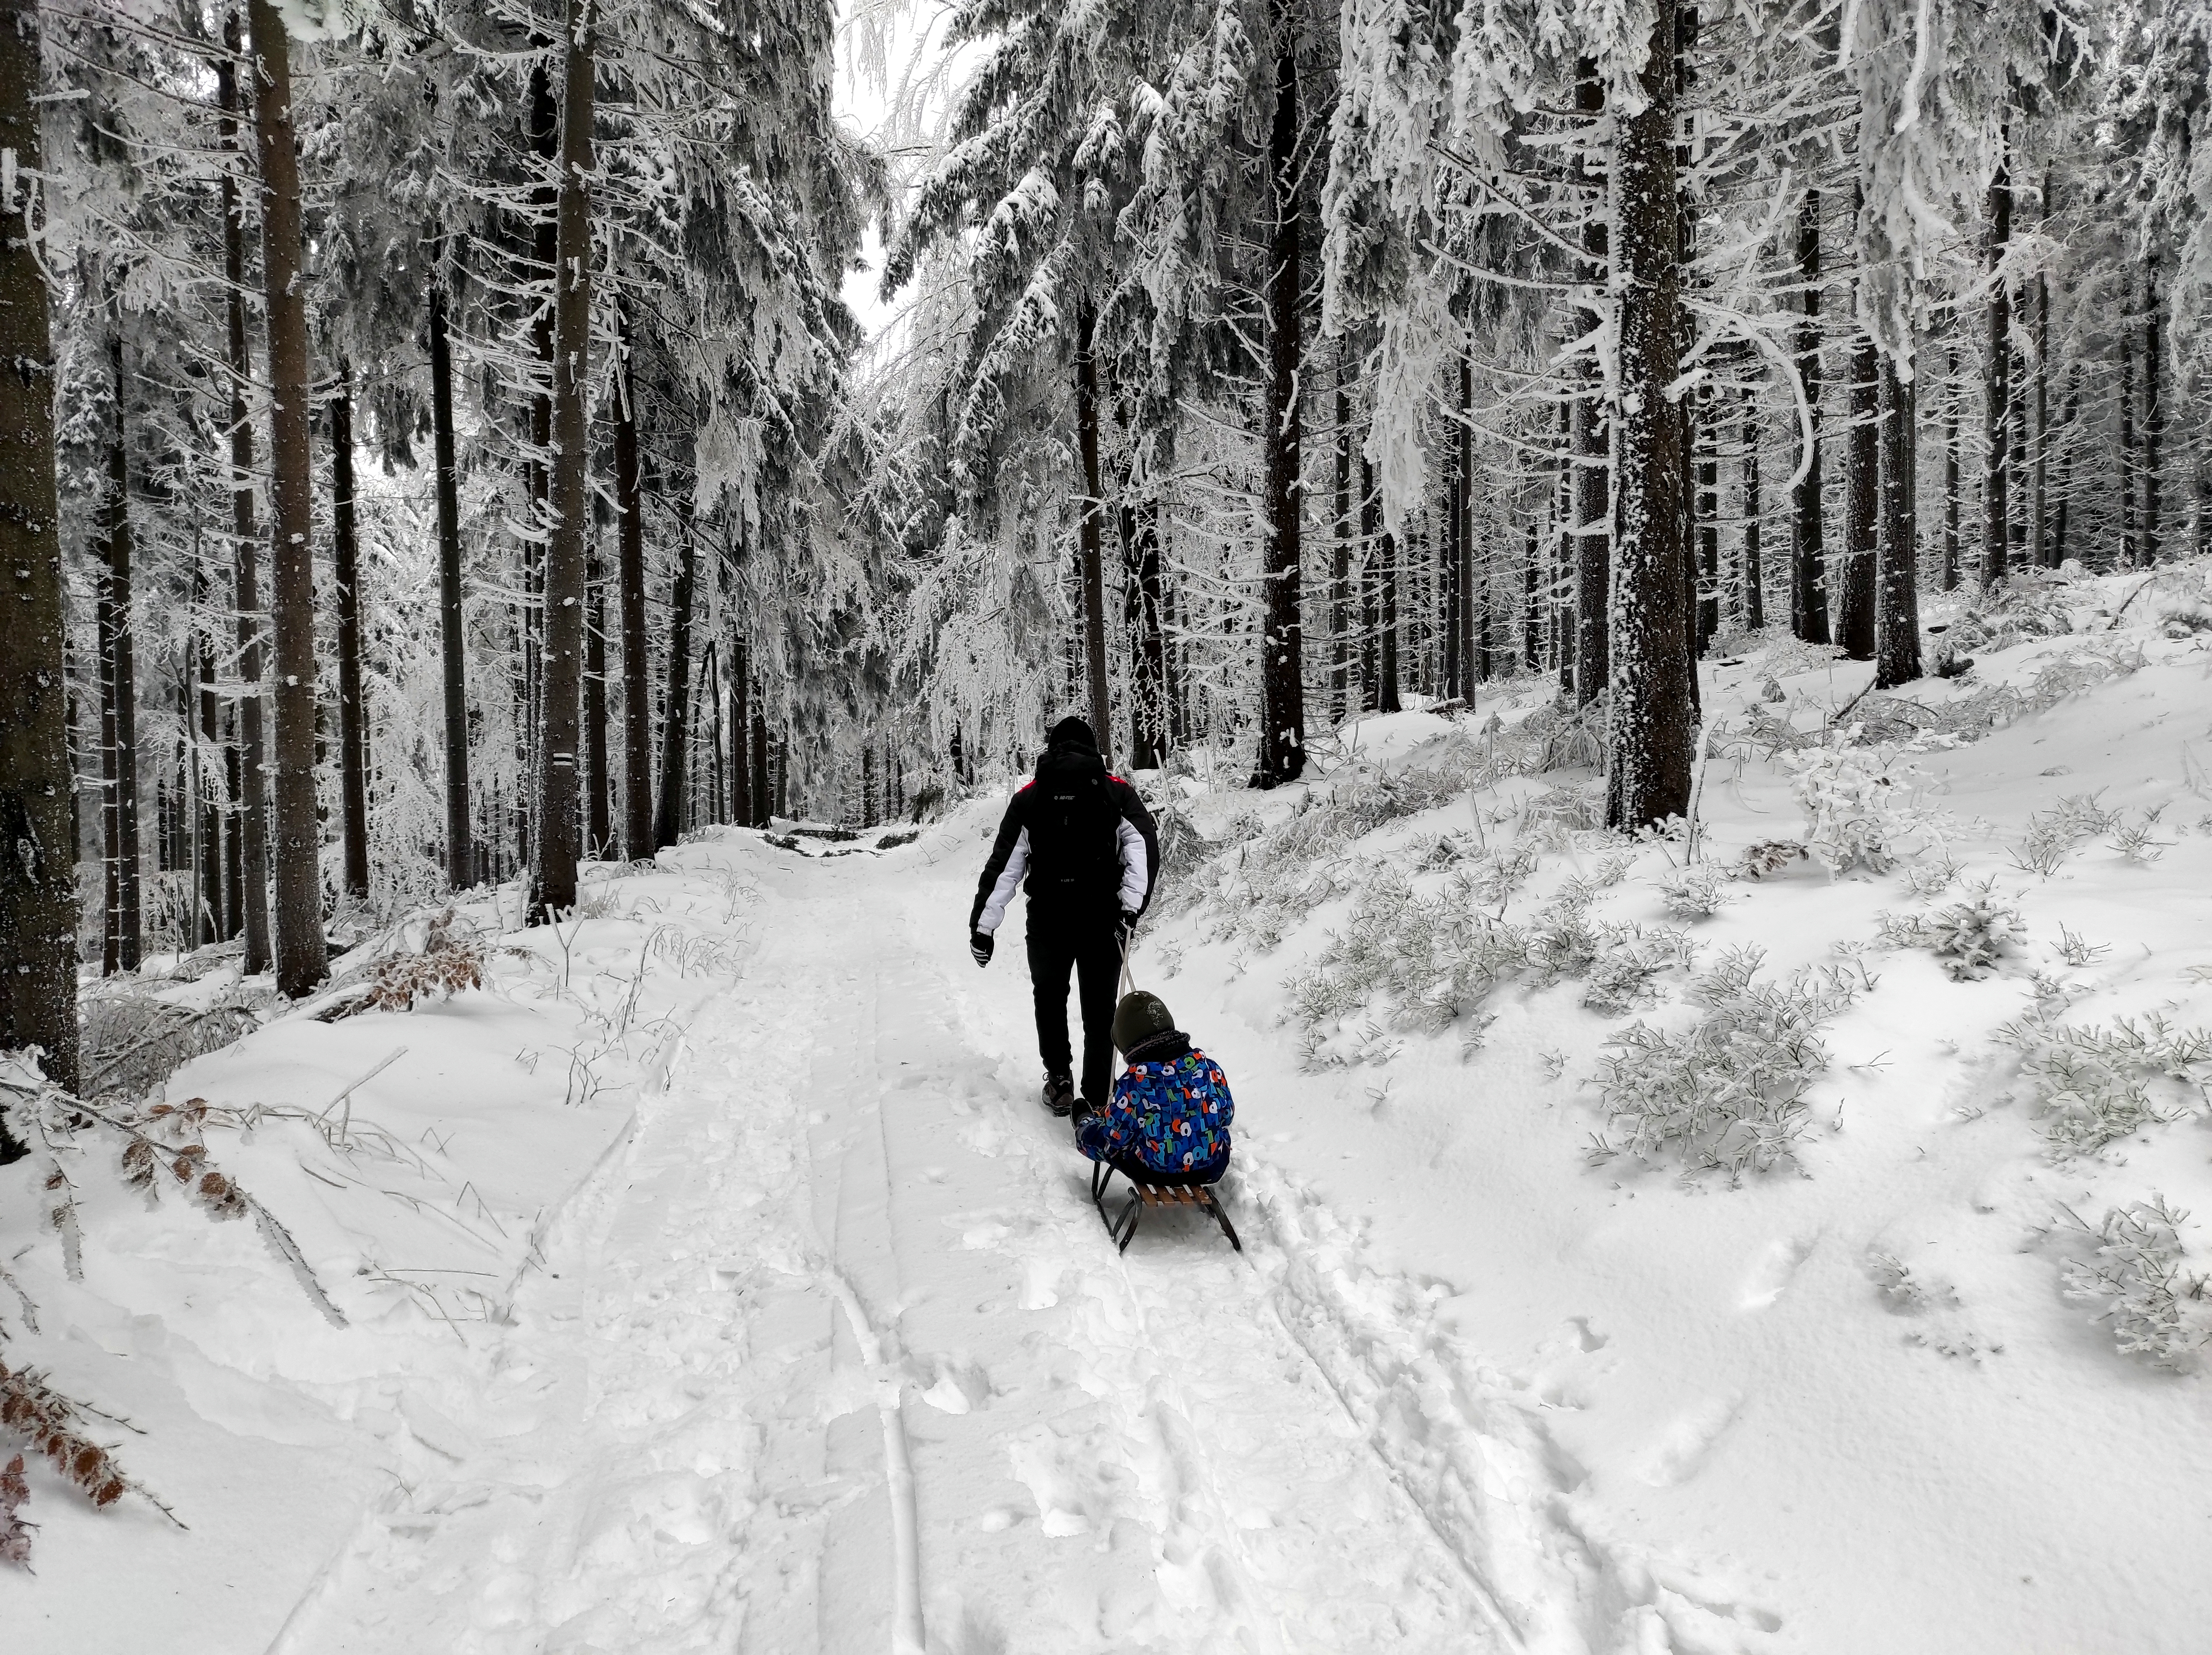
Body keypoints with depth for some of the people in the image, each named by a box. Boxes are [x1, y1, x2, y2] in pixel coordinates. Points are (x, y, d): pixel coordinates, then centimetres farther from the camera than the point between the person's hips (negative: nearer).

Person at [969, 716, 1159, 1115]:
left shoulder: (1029, 799, 6)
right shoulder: (1117, 793, 5)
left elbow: (1003, 867, 3)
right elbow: (1145, 847, -10)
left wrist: (982, 925, 4)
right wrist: (1130, 907, -13)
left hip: (1048, 923, 1)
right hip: (1104, 922, 0)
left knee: (1050, 998, 23)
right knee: (1100, 1010, 8)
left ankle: (1059, 1079, 22)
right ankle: (1096, 1101, 5)